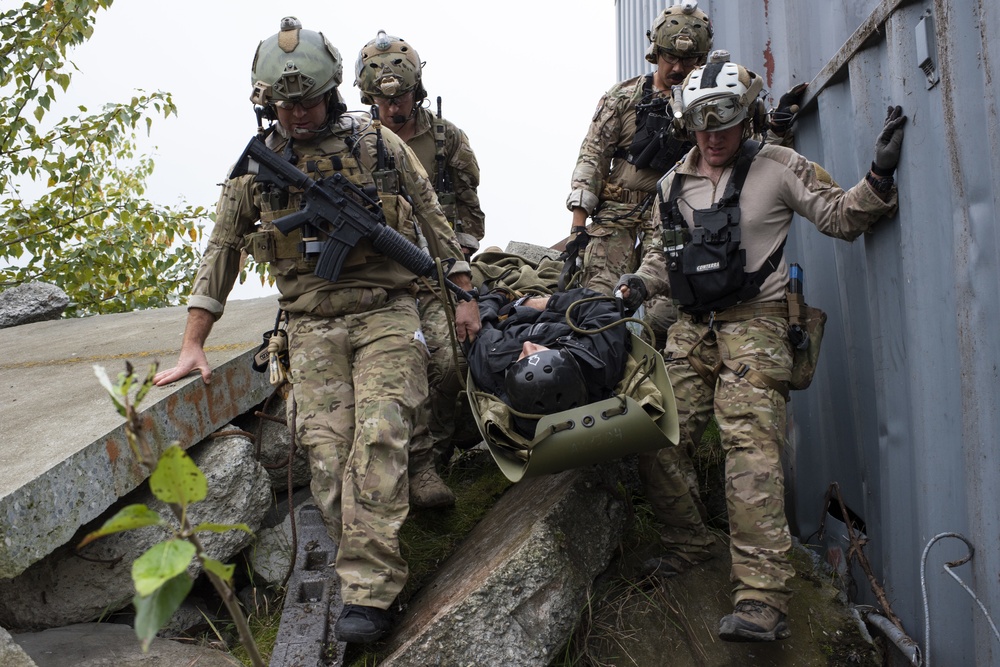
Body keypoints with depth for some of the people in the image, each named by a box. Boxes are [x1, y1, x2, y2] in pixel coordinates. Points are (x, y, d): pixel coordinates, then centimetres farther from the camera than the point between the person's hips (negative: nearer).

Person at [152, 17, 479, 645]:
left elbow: (432, 215, 11)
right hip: (313, 326, 3)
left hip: (386, 314, -2)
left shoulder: (376, 143, 4)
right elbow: (222, 252, 12)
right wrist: (193, 346, 8)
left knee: (378, 438, -18)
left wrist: (464, 293, 7)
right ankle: (379, 576, 1)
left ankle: (368, 593, -17)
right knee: (329, 453, -10)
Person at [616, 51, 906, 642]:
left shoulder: (777, 168, 2)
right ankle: (690, 540, 24)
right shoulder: (674, 185, 14)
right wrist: (641, 283, 7)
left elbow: (842, 217, 1)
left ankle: (764, 598, -22)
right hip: (692, 327, 6)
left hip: (754, 323, -5)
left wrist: (880, 177, -16)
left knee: (750, 444, -20)